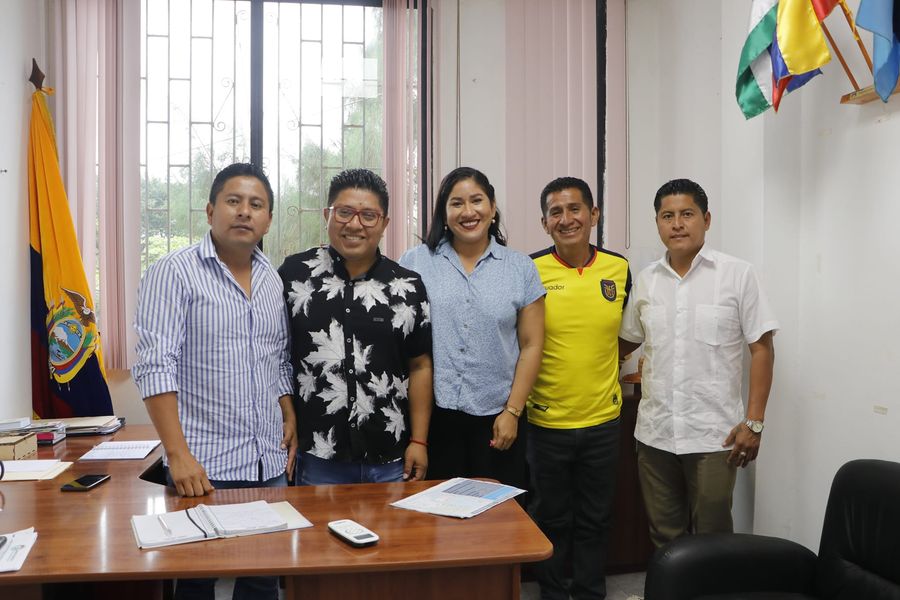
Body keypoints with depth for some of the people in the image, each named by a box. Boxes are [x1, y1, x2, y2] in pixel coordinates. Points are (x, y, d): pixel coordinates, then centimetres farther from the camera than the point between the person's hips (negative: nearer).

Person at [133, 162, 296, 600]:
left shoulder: (273, 280, 10)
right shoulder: (174, 273, -8)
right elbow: (155, 366, -15)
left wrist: (291, 420, 5)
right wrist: (178, 453, -20)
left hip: (271, 462, 5)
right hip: (203, 464, -5)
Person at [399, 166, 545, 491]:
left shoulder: (521, 268, 4)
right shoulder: (415, 262, 2)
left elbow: (531, 345, 4)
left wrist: (513, 411, -2)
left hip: (496, 417, 1)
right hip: (432, 414, 0)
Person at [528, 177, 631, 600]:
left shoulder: (619, 268, -1)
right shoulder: (530, 270, -10)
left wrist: (600, 370, 8)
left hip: (603, 419, 3)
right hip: (547, 420, -2)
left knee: (595, 519, 17)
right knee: (552, 520, 14)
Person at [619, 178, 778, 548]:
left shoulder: (737, 275, -5)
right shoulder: (646, 280, 6)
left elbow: (761, 348, -5)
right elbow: (626, 341, 16)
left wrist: (753, 421, -9)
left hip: (713, 435, -3)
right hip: (654, 434, 4)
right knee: (664, 539, 15)